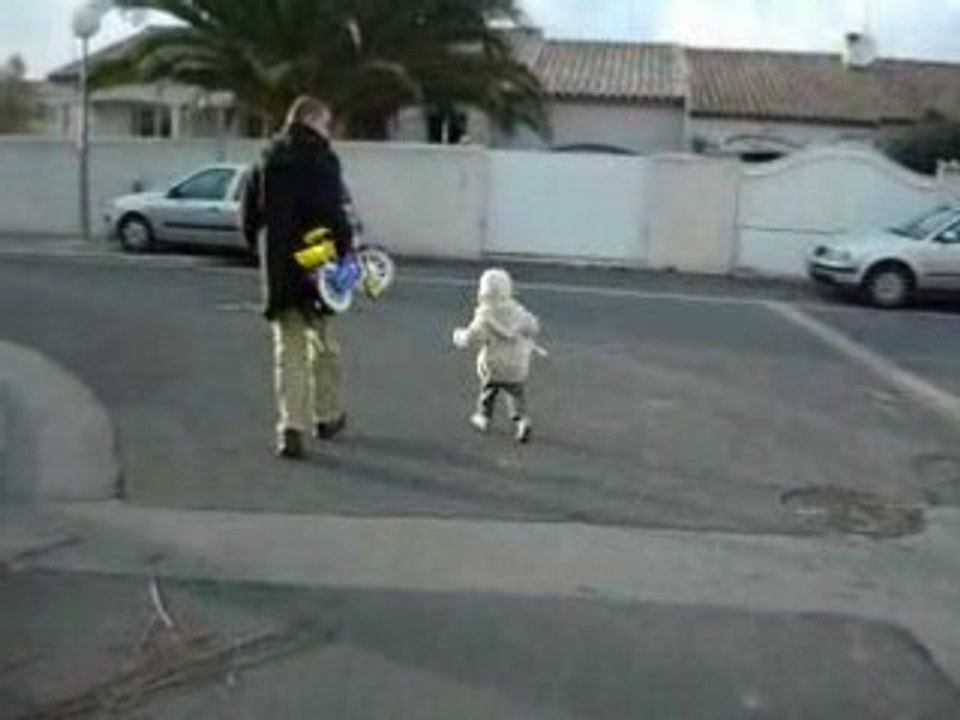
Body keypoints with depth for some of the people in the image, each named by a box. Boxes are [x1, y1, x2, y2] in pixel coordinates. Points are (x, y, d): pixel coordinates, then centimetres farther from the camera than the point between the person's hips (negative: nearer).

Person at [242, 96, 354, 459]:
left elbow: (249, 212, 12)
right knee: (323, 344, 13)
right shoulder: (321, 159, -8)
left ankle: (291, 428, 0)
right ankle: (327, 417, 27)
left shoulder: (268, 159, 10)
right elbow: (335, 213, -17)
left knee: (288, 349, 7)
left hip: (278, 269, 4)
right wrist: (345, 251, -9)